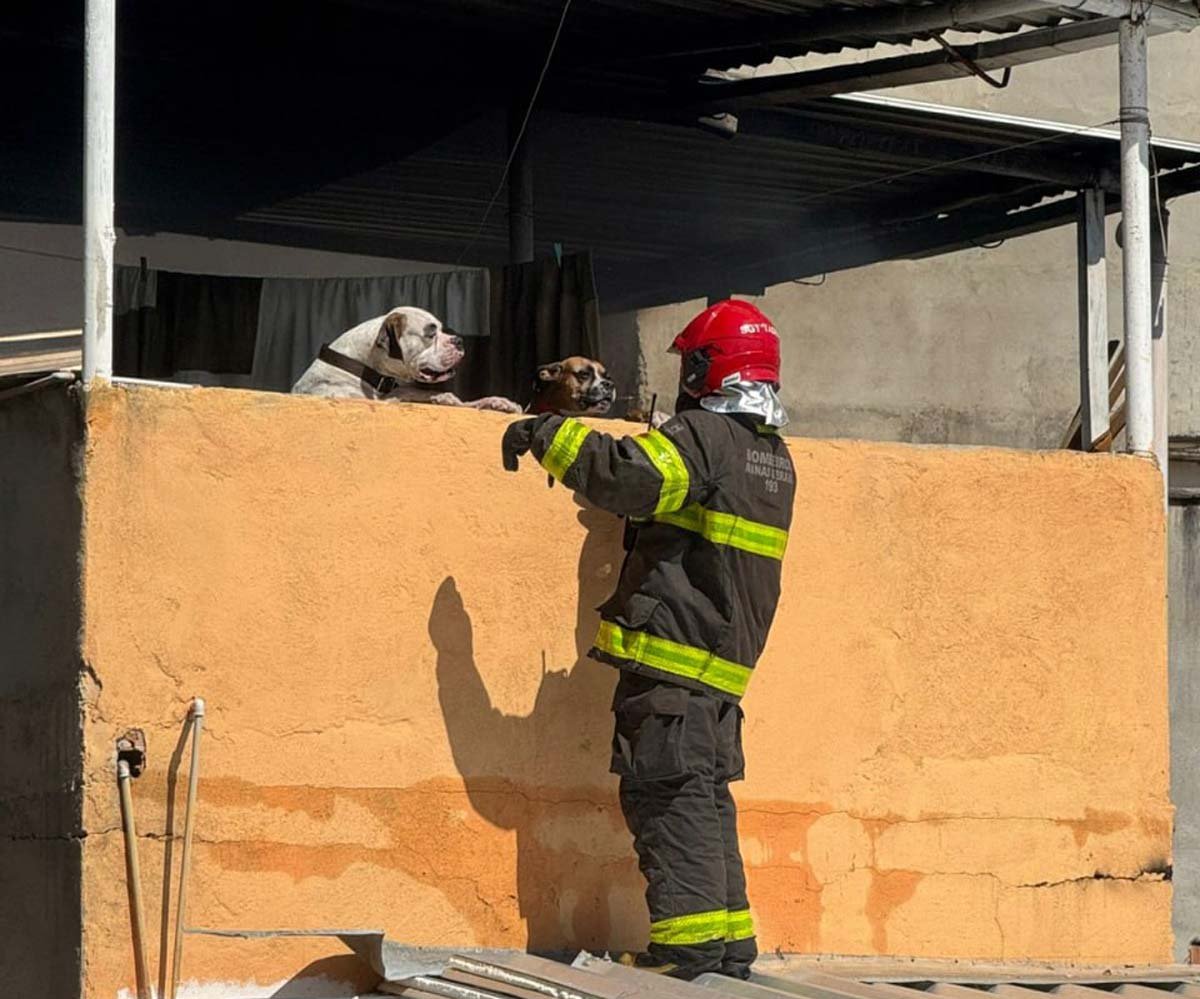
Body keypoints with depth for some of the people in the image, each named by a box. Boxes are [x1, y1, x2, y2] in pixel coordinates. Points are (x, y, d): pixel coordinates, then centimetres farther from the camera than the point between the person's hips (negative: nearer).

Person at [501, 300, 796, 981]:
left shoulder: (702, 435, -11)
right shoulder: (776, 459, 17)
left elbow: (626, 476, -27)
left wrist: (546, 434, -16)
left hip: (670, 657, -8)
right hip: (724, 669, 8)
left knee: (671, 798, -8)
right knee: (709, 804, 13)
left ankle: (689, 952, -13)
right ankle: (731, 953, 14)